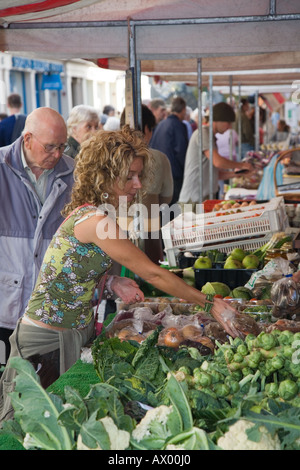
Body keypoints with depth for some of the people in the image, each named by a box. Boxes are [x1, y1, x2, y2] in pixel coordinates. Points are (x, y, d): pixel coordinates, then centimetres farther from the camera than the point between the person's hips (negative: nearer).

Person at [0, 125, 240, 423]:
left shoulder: (87, 211, 4)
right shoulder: (94, 220, -25)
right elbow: (152, 274, -23)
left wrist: (110, 282, -5)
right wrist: (210, 303, -16)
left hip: (77, 331, 9)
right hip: (48, 341, -9)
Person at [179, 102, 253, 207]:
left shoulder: (210, 136, 23)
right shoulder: (203, 133, -7)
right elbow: (218, 162, -18)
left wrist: (235, 173, 9)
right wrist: (241, 165, -4)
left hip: (206, 197, 9)